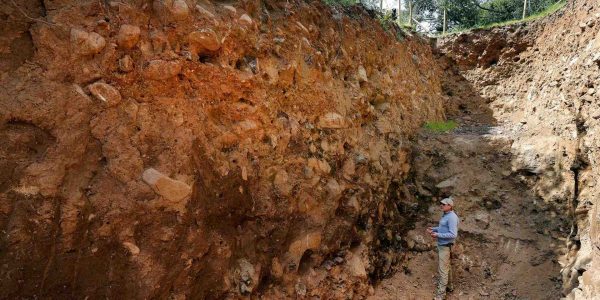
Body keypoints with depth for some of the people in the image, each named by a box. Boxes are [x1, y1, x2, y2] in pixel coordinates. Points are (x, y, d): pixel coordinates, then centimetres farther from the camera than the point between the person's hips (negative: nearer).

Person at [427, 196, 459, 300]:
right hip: (441, 245, 10)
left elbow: (453, 234, -26)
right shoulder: (445, 215, 8)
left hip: (445, 246, -10)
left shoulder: (452, 217, -22)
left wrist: (438, 235, -24)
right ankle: (449, 286, 38)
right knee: (446, 267, 22)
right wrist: (433, 229, 6)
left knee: (443, 270, -7)